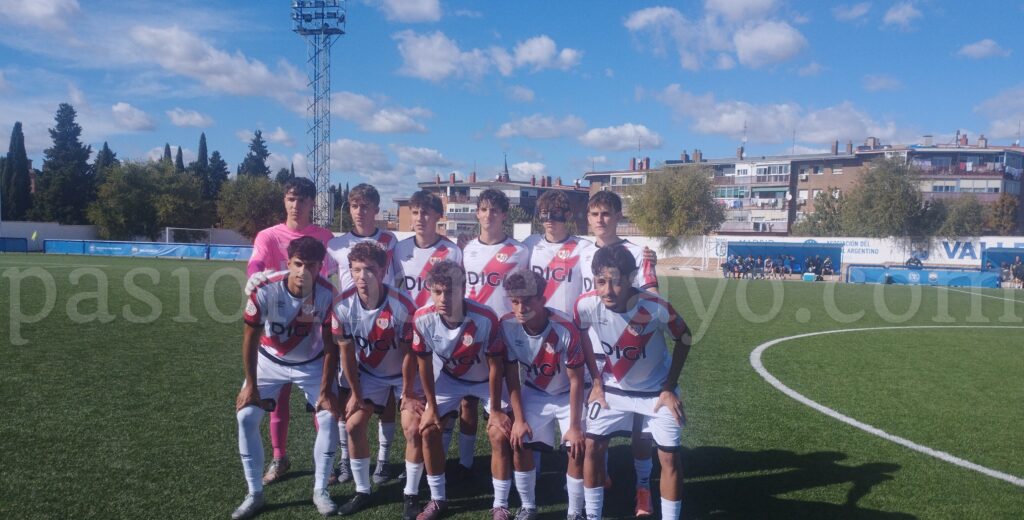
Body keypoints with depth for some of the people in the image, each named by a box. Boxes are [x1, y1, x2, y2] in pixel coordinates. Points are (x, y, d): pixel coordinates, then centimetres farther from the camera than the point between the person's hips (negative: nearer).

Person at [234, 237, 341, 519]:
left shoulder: (327, 293, -27)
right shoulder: (265, 290, -30)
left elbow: (331, 346, -17)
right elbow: (250, 338, -16)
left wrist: (325, 391, -16)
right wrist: (250, 385, -11)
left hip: (311, 364, 0)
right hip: (270, 362, 0)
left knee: (329, 416, -10)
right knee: (246, 417, -9)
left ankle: (320, 490, 7)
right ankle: (254, 493, 7)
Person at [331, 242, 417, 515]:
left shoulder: (401, 305, -32)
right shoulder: (343, 305, -23)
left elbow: (408, 352, -19)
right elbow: (346, 351, -10)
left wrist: (407, 392, -12)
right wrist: (356, 393, -3)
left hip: (403, 373, -3)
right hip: (368, 373, 3)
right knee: (353, 425, -2)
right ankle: (362, 492, 15)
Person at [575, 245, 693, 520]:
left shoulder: (657, 308, -32)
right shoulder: (586, 304, -25)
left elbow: (684, 339, -11)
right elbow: (581, 337, -1)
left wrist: (669, 388, -10)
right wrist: (596, 381, 0)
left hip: (656, 389, -2)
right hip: (613, 387, 2)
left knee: (669, 457, -4)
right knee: (592, 447, 1)